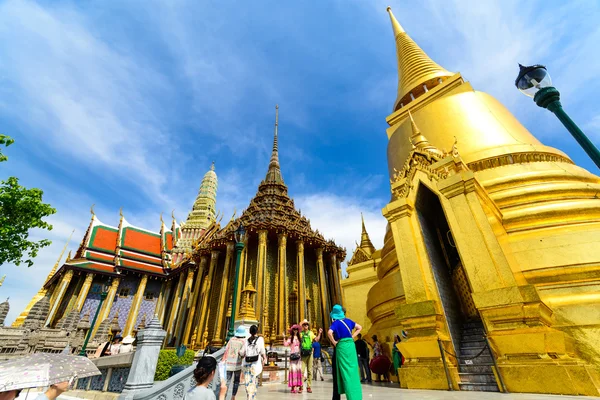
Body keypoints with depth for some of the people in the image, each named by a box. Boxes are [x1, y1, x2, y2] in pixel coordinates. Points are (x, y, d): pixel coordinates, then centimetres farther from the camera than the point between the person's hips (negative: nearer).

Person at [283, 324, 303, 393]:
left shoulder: (299, 338, 13)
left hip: (298, 354, 3)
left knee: (299, 369, 0)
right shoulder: (290, 338, 2)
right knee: (293, 369, -6)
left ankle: (299, 386, 6)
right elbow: (285, 344, -10)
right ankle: (293, 387, -2)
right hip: (293, 354, -3)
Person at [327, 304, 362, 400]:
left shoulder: (335, 323, -7)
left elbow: (329, 333, -25)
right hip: (351, 345, 5)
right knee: (353, 370, 11)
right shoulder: (348, 320, 9)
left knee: (346, 372, 2)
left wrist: (334, 342, -10)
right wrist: (352, 337, 13)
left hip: (342, 346, -5)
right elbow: (359, 327, 17)